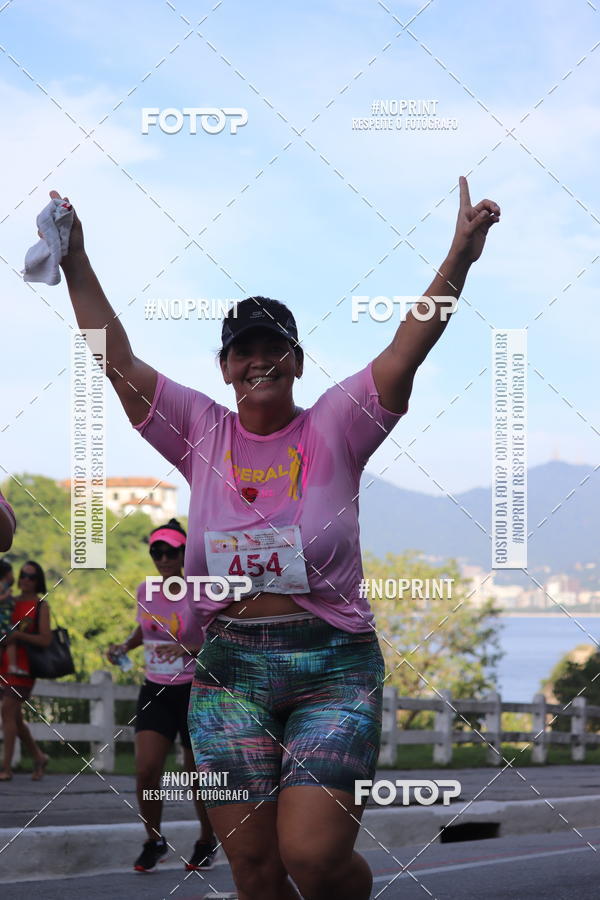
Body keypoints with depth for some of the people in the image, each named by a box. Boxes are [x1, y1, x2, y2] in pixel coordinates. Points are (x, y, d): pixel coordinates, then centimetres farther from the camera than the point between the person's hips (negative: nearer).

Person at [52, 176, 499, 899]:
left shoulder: (334, 427, 2)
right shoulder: (202, 433, 8)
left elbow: (406, 349, -9)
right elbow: (118, 361, 6)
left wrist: (460, 256, -20)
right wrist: (77, 266, -1)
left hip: (333, 669, -3)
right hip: (228, 673, 3)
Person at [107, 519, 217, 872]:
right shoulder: (145, 591, 3)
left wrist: (191, 650, -32)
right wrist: (125, 646, 5)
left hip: (194, 693, -4)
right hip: (156, 692, 4)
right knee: (146, 770, -12)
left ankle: (207, 843, 28)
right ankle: (154, 842, 9)